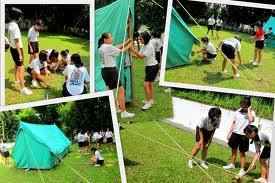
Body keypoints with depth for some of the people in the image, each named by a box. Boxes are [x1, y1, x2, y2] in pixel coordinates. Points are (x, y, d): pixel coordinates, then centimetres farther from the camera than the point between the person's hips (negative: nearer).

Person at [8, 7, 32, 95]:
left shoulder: (10, 24, 1)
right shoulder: (15, 26, -26)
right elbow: (17, 42, -26)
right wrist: (20, 54, -23)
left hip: (12, 48, 10)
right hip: (17, 49, -10)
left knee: (16, 64, 27)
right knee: (21, 68, -7)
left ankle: (17, 80, 45)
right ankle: (23, 88, -7)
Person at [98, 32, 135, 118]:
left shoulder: (101, 47, 10)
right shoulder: (108, 47, -17)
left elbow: (116, 47, 13)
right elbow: (121, 51, -6)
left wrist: (126, 42, 14)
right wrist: (128, 46, 9)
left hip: (104, 70, 10)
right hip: (111, 70, -10)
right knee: (121, 91, -4)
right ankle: (123, 112, -2)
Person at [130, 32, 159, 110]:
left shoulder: (150, 47, -21)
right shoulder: (143, 47, 7)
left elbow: (142, 56, -24)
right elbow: (138, 56, 4)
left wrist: (133, 50, -26)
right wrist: (131, 53, -9)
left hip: (153, 67, -10)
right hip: (148, 66, 10)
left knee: (146, 84, -12)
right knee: (150, 84, 17)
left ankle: (148, 102, -5)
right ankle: (151, 100, 29)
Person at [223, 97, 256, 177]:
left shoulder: (251, 113, -11)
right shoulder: (238, 111, 3)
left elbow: (251, 120, -35)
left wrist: (248, 110, -24)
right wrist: (229, 133, 12)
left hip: (243, 135, -5)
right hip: (235, 133, 5)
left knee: (242, 153, 3)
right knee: (233, 150, 19)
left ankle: (242, 170, 13)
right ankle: (232, 164, 38)